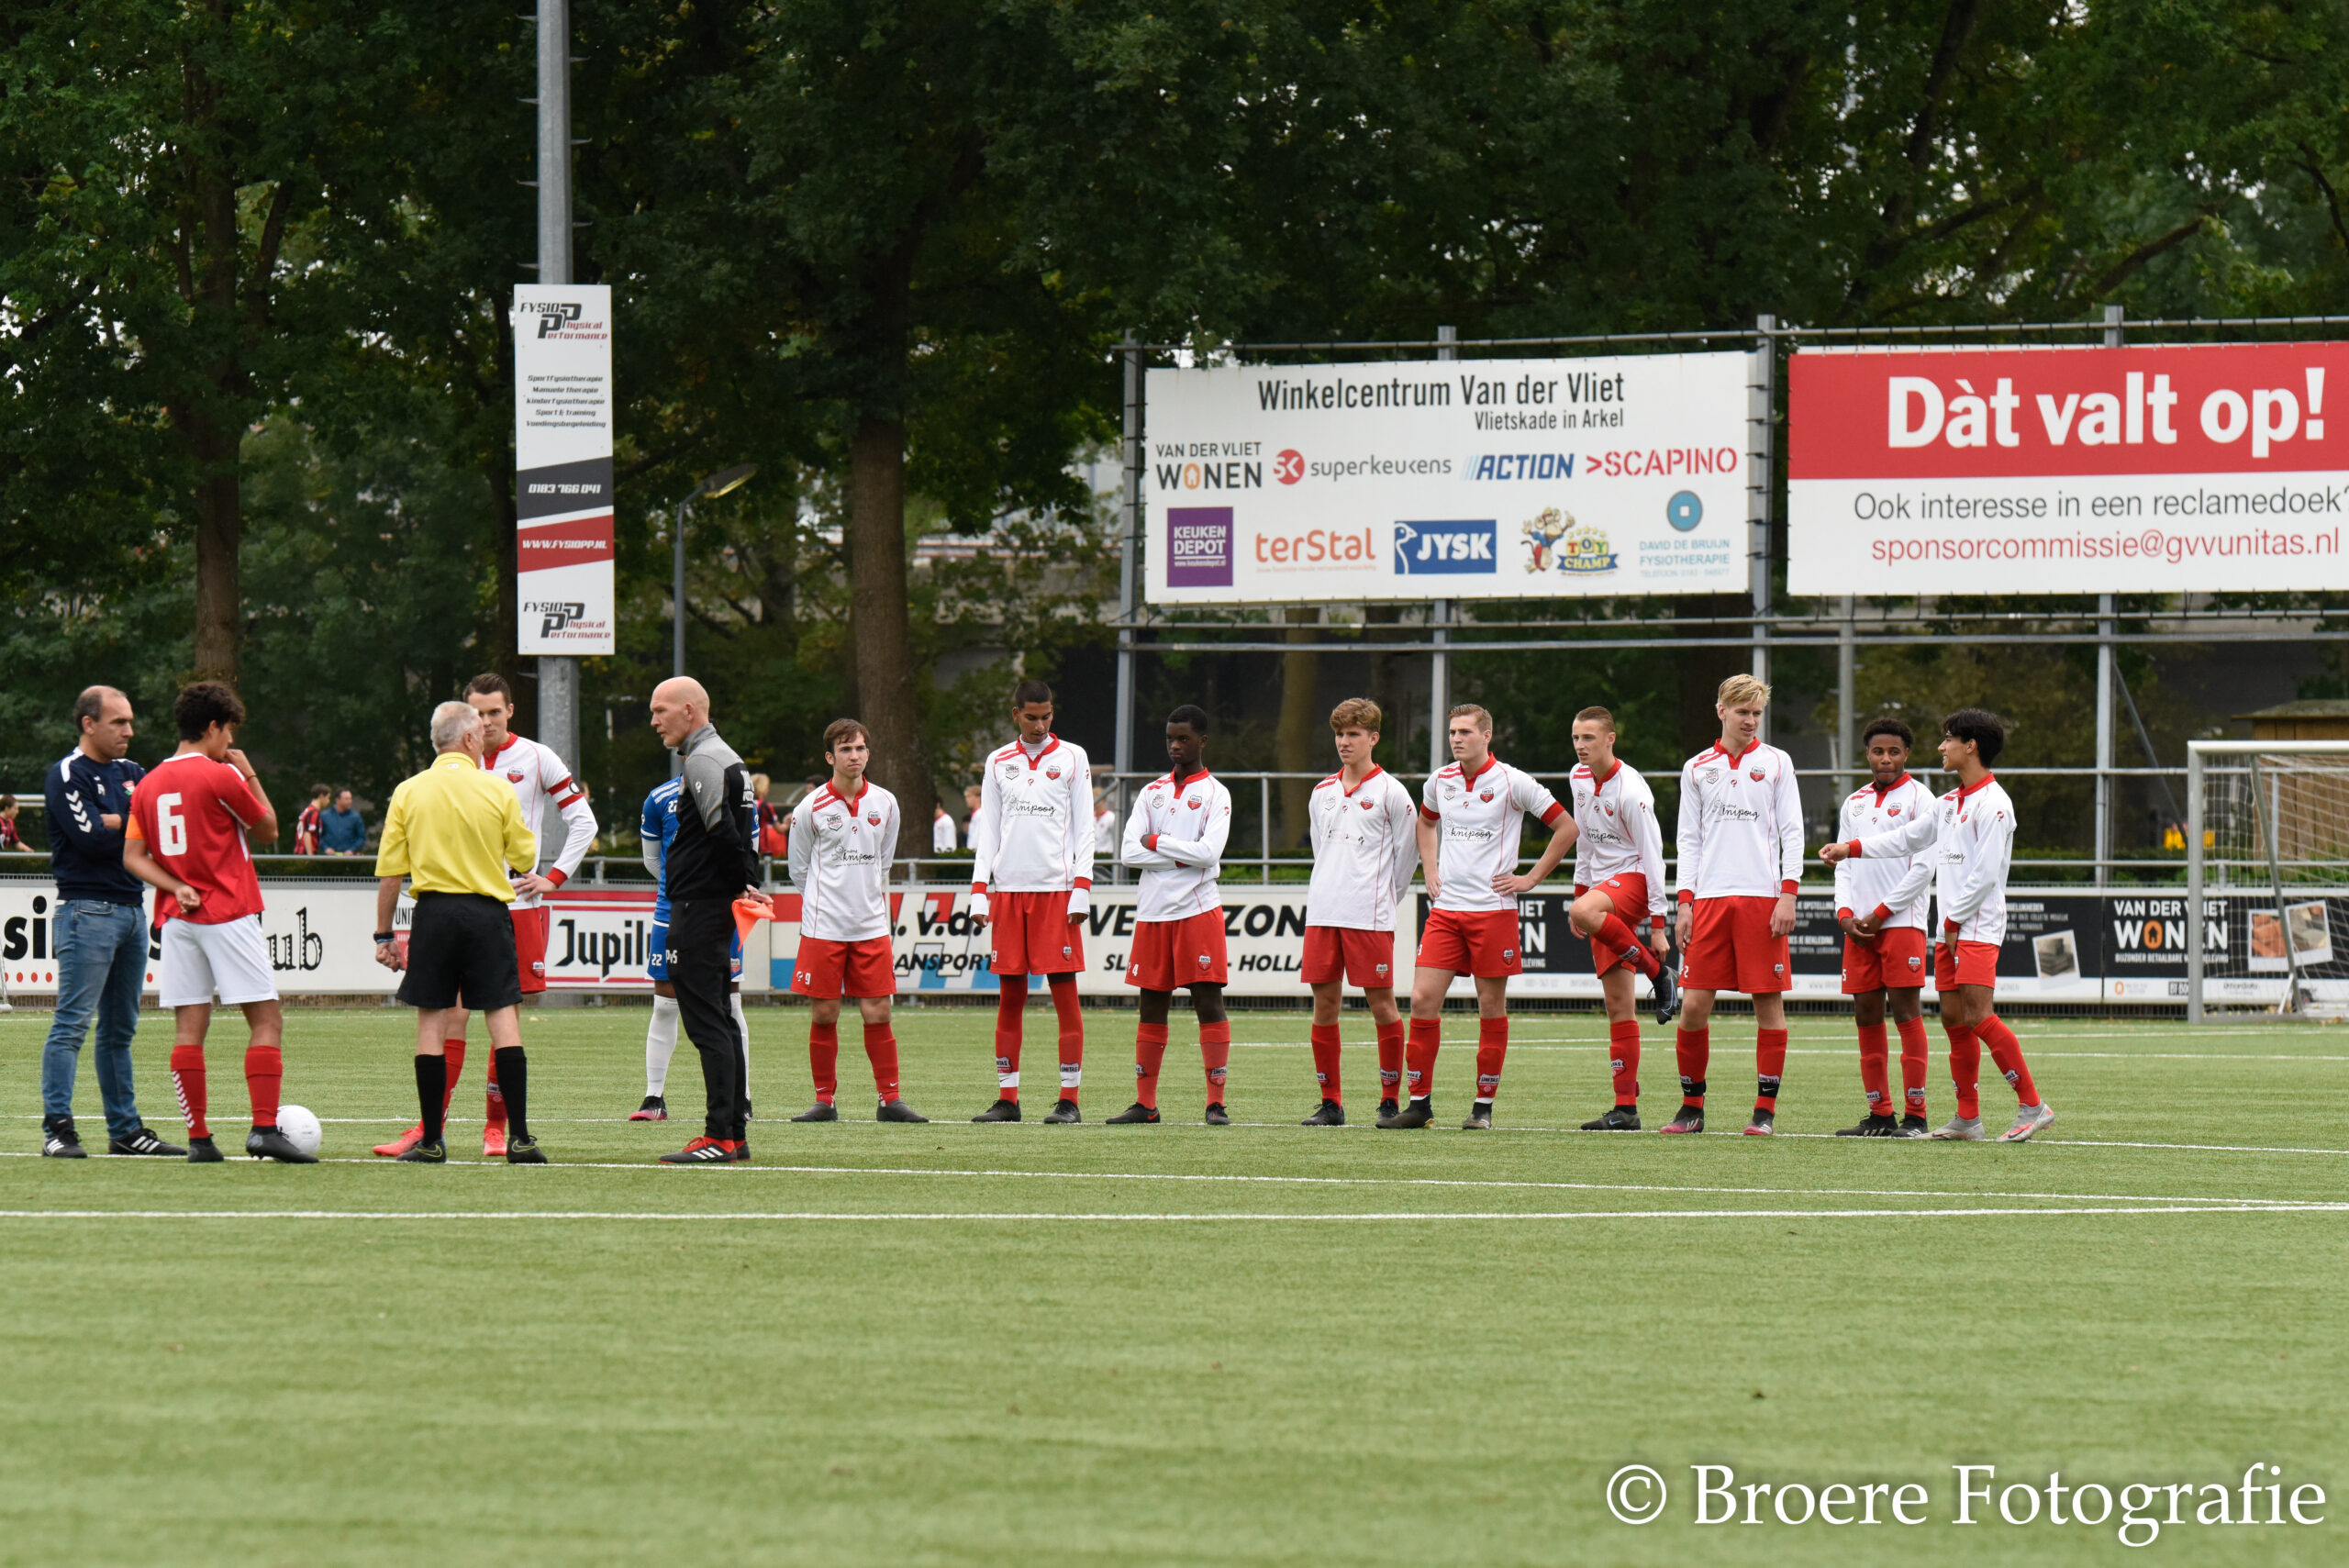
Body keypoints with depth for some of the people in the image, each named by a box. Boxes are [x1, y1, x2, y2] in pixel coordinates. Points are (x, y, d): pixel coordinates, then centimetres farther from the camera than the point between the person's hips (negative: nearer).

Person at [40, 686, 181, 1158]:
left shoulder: (131, 773, 16)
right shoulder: (68, 774, -6)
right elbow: (91, 838, -16)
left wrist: (112, 822, -12)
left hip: (133, 906, 8)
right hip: (87, 909, -8)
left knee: (120, 1027, 11)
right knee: (73, 1023, -10)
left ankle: (125, 1129, 14)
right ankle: (57, 1128, -11)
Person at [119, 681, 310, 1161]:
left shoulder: (149, 785, 10)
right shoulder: (221, 777, -9)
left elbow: (132, 856, 6)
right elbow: (268, 830, 3)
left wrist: (175, 887, -2)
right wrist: (250, 776, 11)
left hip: (178, 918, 6)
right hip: (229, 915, -6)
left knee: (189, 1026, 4)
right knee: (266, 1019, -2)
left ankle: (199, 1139, 1)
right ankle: (264, 1129, -12)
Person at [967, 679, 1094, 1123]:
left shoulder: (1072, 758, 5)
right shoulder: (998, 763, 12)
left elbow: (1084, 828, 2)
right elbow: (987, 831, 12)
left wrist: (1082, 891, -7)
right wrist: (979, 893, 3)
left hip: (1057, 890, -3)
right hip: (1009, 888, 3)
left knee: (1065, 994, -4)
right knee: (1010, 996, 4)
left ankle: (1069, 1099, -3)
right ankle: (1007, 1098, 7)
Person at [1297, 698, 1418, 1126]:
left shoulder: (1390, 793, -1)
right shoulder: (1322, 793, 14)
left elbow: (1407, 852, 4)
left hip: (1370, 915, -5)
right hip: (1323, 912, 5)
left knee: (1380, 1003, -4)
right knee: (1325, 1002, 3)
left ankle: (1391, 1101, 2)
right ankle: (1330, 1103, 9)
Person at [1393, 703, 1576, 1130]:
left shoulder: (1511, 782, -6)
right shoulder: (1439, 781, 8)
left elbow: (1566, 828, -2)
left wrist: (1531, 878, -4)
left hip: (1493, 907, -4)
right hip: (1446, 908, 4)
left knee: (1491, 1006, 1)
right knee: (1423, 999, -5)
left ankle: (1484, 1106, 9)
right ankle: (1419, 1103, 1)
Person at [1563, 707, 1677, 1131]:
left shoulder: (1630, 790, -16)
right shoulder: (1579, 779, 7)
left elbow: (1653, 855, -15)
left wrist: (1658, 925, -17)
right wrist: (1580, 887, 22)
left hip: (1633, 879, -7)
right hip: (1601, 886, 7)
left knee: (1583, 911, -39)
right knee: (1617, 1005, 3)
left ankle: (1656, 970, -18)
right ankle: (1626, 1108, 4)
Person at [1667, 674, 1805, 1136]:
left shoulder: (1776, 763, 7)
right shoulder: (1697, 769, 12)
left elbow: (1793, 833, 4)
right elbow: (1689, 839, 13)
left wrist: (1789, 894, -6)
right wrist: (1685, 902, 4)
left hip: (1762, 898, -2)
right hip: (1709, 899, 2)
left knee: (1769, 1002, -3)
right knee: (1693, 1004, -3)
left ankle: (1765, 1110, 3)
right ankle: (1692, 1107, 9)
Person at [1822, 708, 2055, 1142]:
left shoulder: (1993, 804, -12)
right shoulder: (1949, 802, 17)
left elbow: (1986, 874, -16)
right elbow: (1909, 837, 28)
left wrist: (1955, 920, -12)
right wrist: (1849, 849, 29)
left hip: (1978, 927, -9)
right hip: (1950, 928, 9)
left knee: (1978, 1016, -18)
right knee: (1954, 1019, 6)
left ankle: (2032, 1106, -17)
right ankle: (1968, 1118, 10)